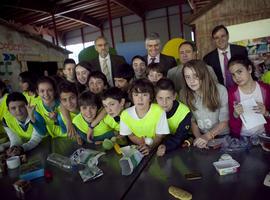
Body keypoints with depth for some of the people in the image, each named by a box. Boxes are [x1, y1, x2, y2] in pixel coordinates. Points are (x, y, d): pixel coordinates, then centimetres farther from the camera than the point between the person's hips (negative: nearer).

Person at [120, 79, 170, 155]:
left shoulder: (159, 111, -20)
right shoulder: (125, 114, -13)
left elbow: (159, 136, -9)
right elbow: (130, 135, 1)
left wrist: (150, 147, -26)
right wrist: (143, 143, -15)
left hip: (155, 147, -1)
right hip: (136, 149, 1)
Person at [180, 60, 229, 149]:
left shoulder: (220, 90, -14)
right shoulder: (184, 94, -7)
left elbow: (225, 121, -9)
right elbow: (192, 121, 0)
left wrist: (208, 136, -18)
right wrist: (198, 137, -14)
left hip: (223, 136, -1)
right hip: (202, 136, 1)